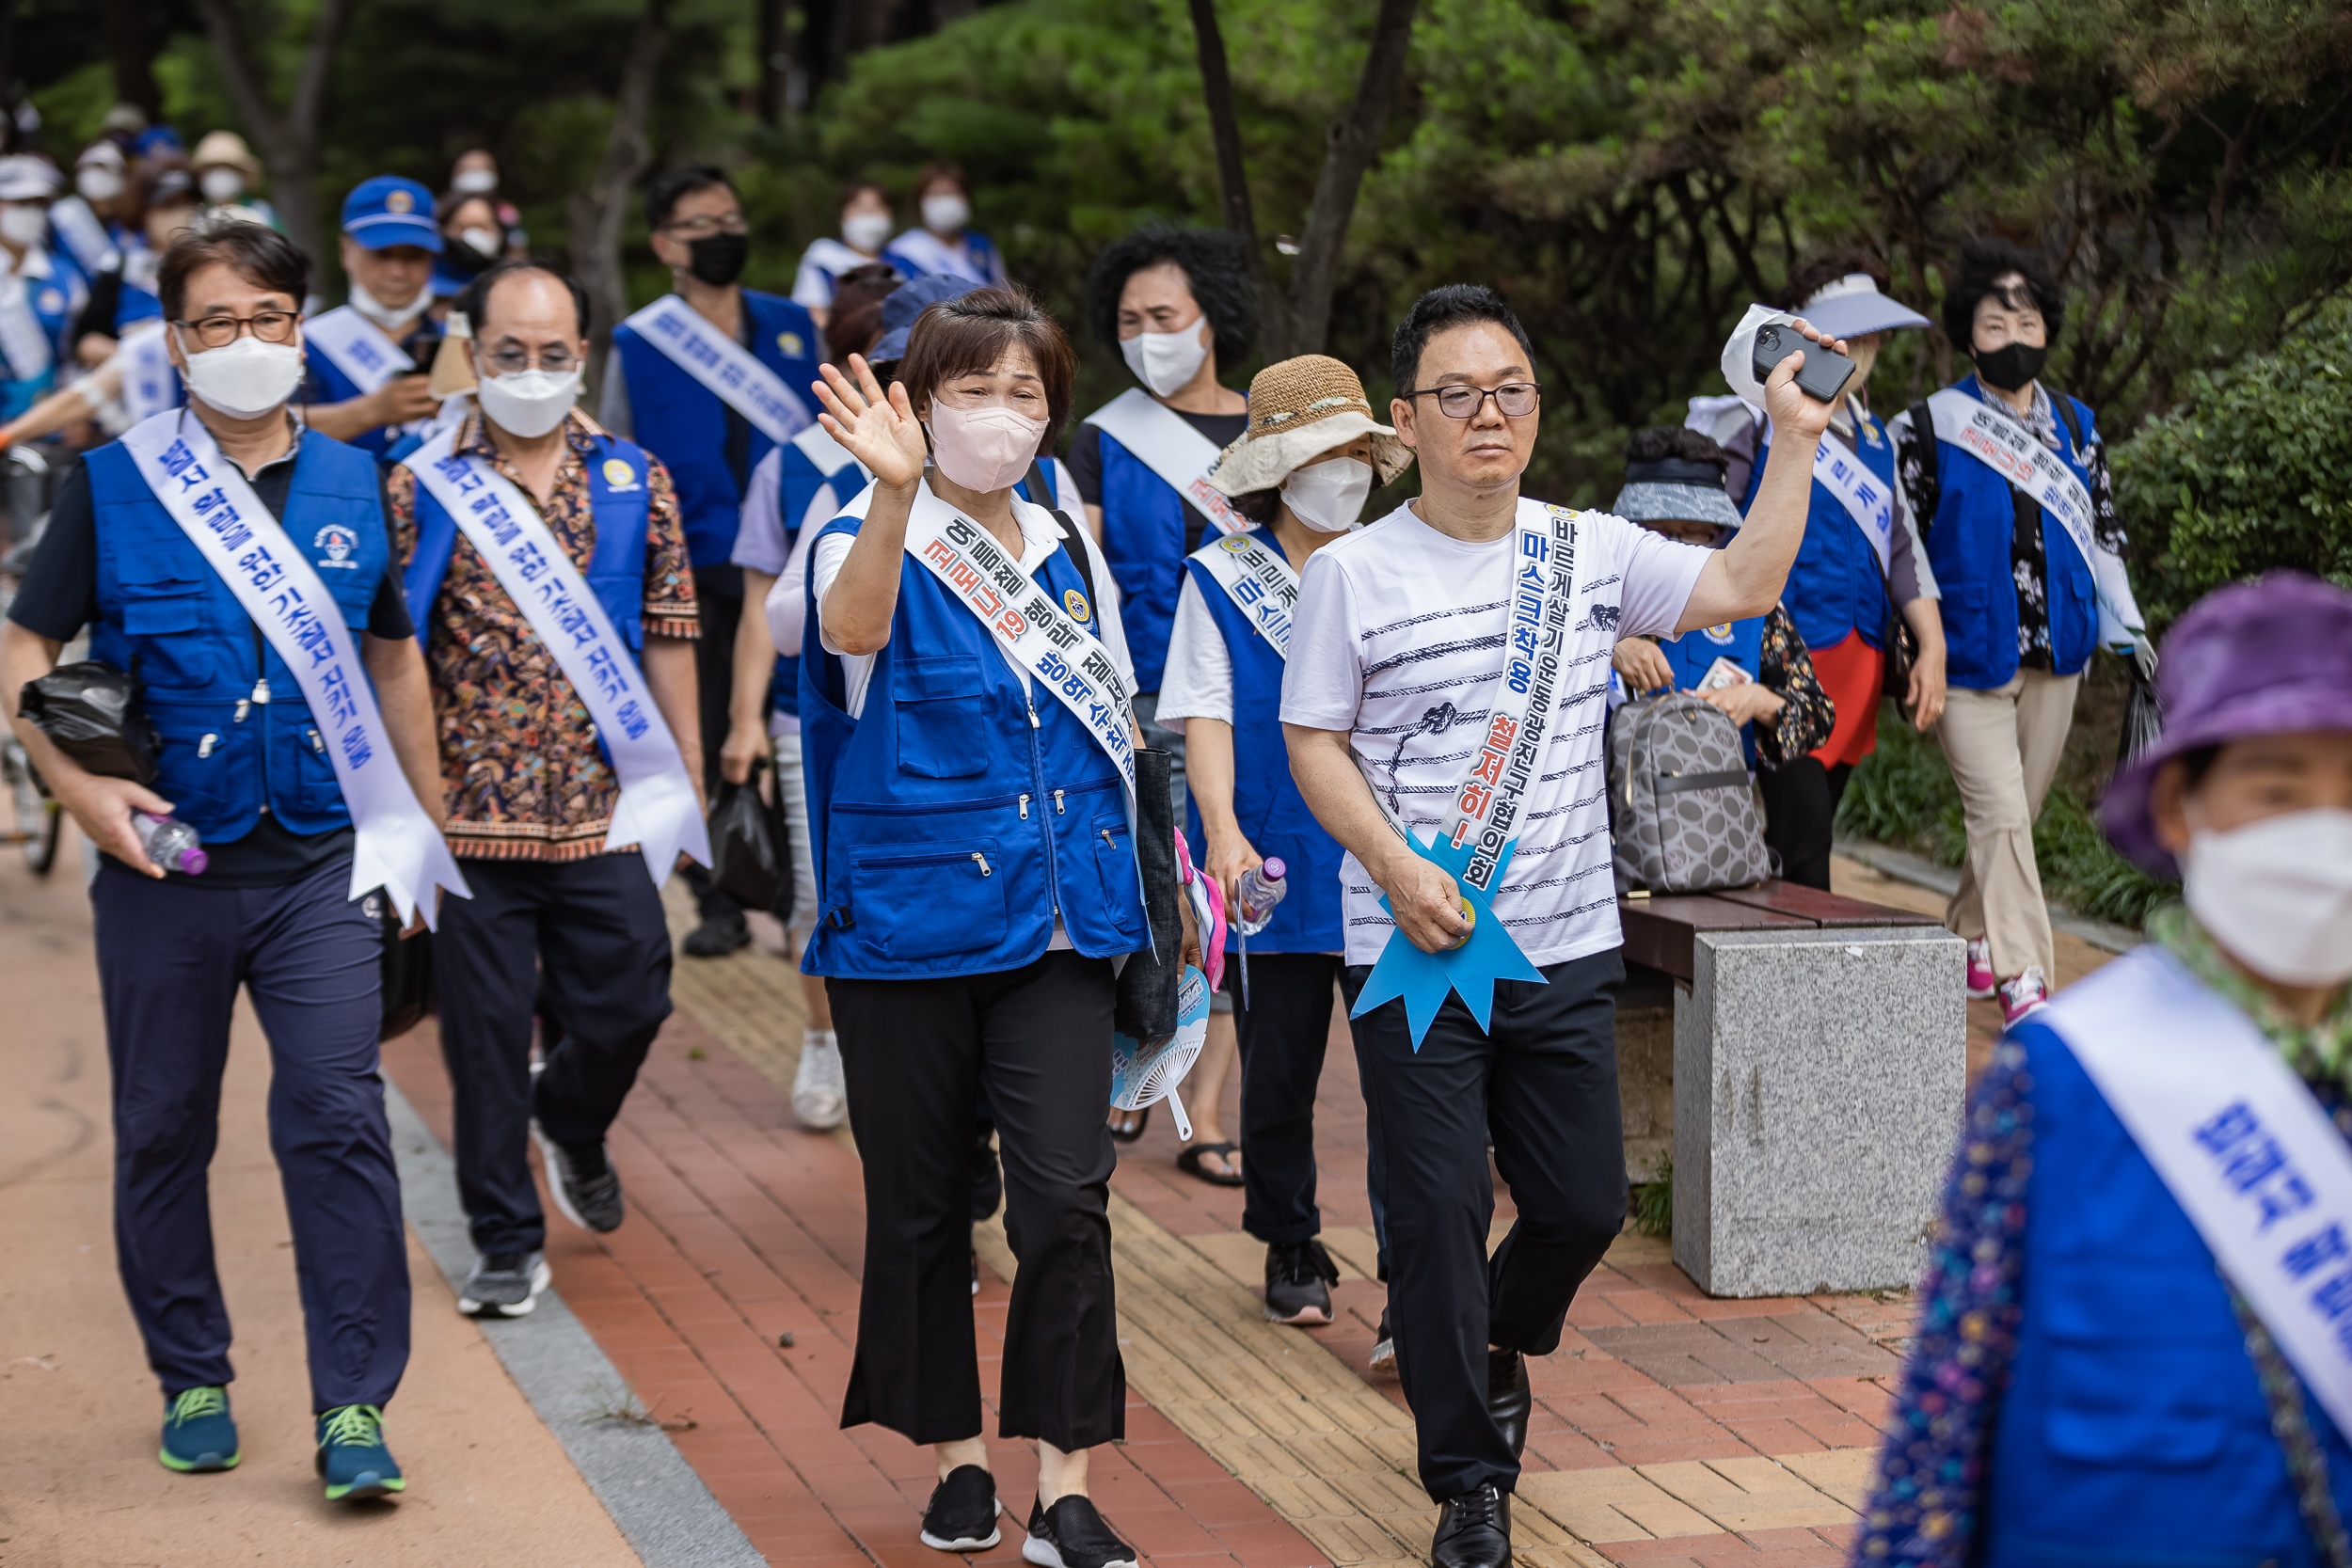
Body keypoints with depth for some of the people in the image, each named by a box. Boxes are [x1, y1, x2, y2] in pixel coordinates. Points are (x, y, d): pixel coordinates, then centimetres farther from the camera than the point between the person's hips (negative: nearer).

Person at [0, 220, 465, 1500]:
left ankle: (353, 1406, -3)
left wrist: (424, 829, 17)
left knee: (339, 1118, -8)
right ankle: (192, 1381, 26)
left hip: (320, 866, 1)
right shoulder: (111, 484, -1)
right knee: (163, 1130, 9)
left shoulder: (350, 485, 7)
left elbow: (394, 660, 17)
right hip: (163, 866, 0)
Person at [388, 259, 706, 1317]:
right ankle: (508, 1242, 16)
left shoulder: (634, 483, 6)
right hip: (471, 814, -1)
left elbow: (668, 636, 9)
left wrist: (687, 775, 8)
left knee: (626, 1008, 4)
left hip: (607, 811, 2)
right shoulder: (422, 489, 0)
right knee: (486, 1034, 3)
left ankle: (571, 1123, 38)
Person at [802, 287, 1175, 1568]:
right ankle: (957, 1458, 22)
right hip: (908, 926, -3)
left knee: (1066, 1195, -9)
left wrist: (1123, 892, 13)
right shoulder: (870, 544, -5)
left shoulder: (1073, 560, 11)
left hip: (1054, 929, 3)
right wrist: (895, 492, -47)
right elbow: (851, 626, -29)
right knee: (920, 1204, 6)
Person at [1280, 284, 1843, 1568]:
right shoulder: (1351, 573, -4)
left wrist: (1795, 437, 0)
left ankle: (1499, 1348, 42)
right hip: (1414, 957, -3)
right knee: (1438, 1215, 0)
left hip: (1566, 946, 3)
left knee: (1584, 1204, 9)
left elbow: (1743, 587, 4)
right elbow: (1314, 744, -2)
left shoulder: (1591, 553, 5)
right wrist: (1397, 869, -15)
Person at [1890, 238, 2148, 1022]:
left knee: (2017, 812, 12)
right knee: (1999, 812, -13)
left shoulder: (2076, 428, 10)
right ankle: (2022, 980, -15)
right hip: (1968, 655, -5)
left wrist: (2131, 634, 11)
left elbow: (2104, 532, 16)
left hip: (2055, 655, 5)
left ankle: (1970, 934, 32)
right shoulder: (1930, 427, -3)